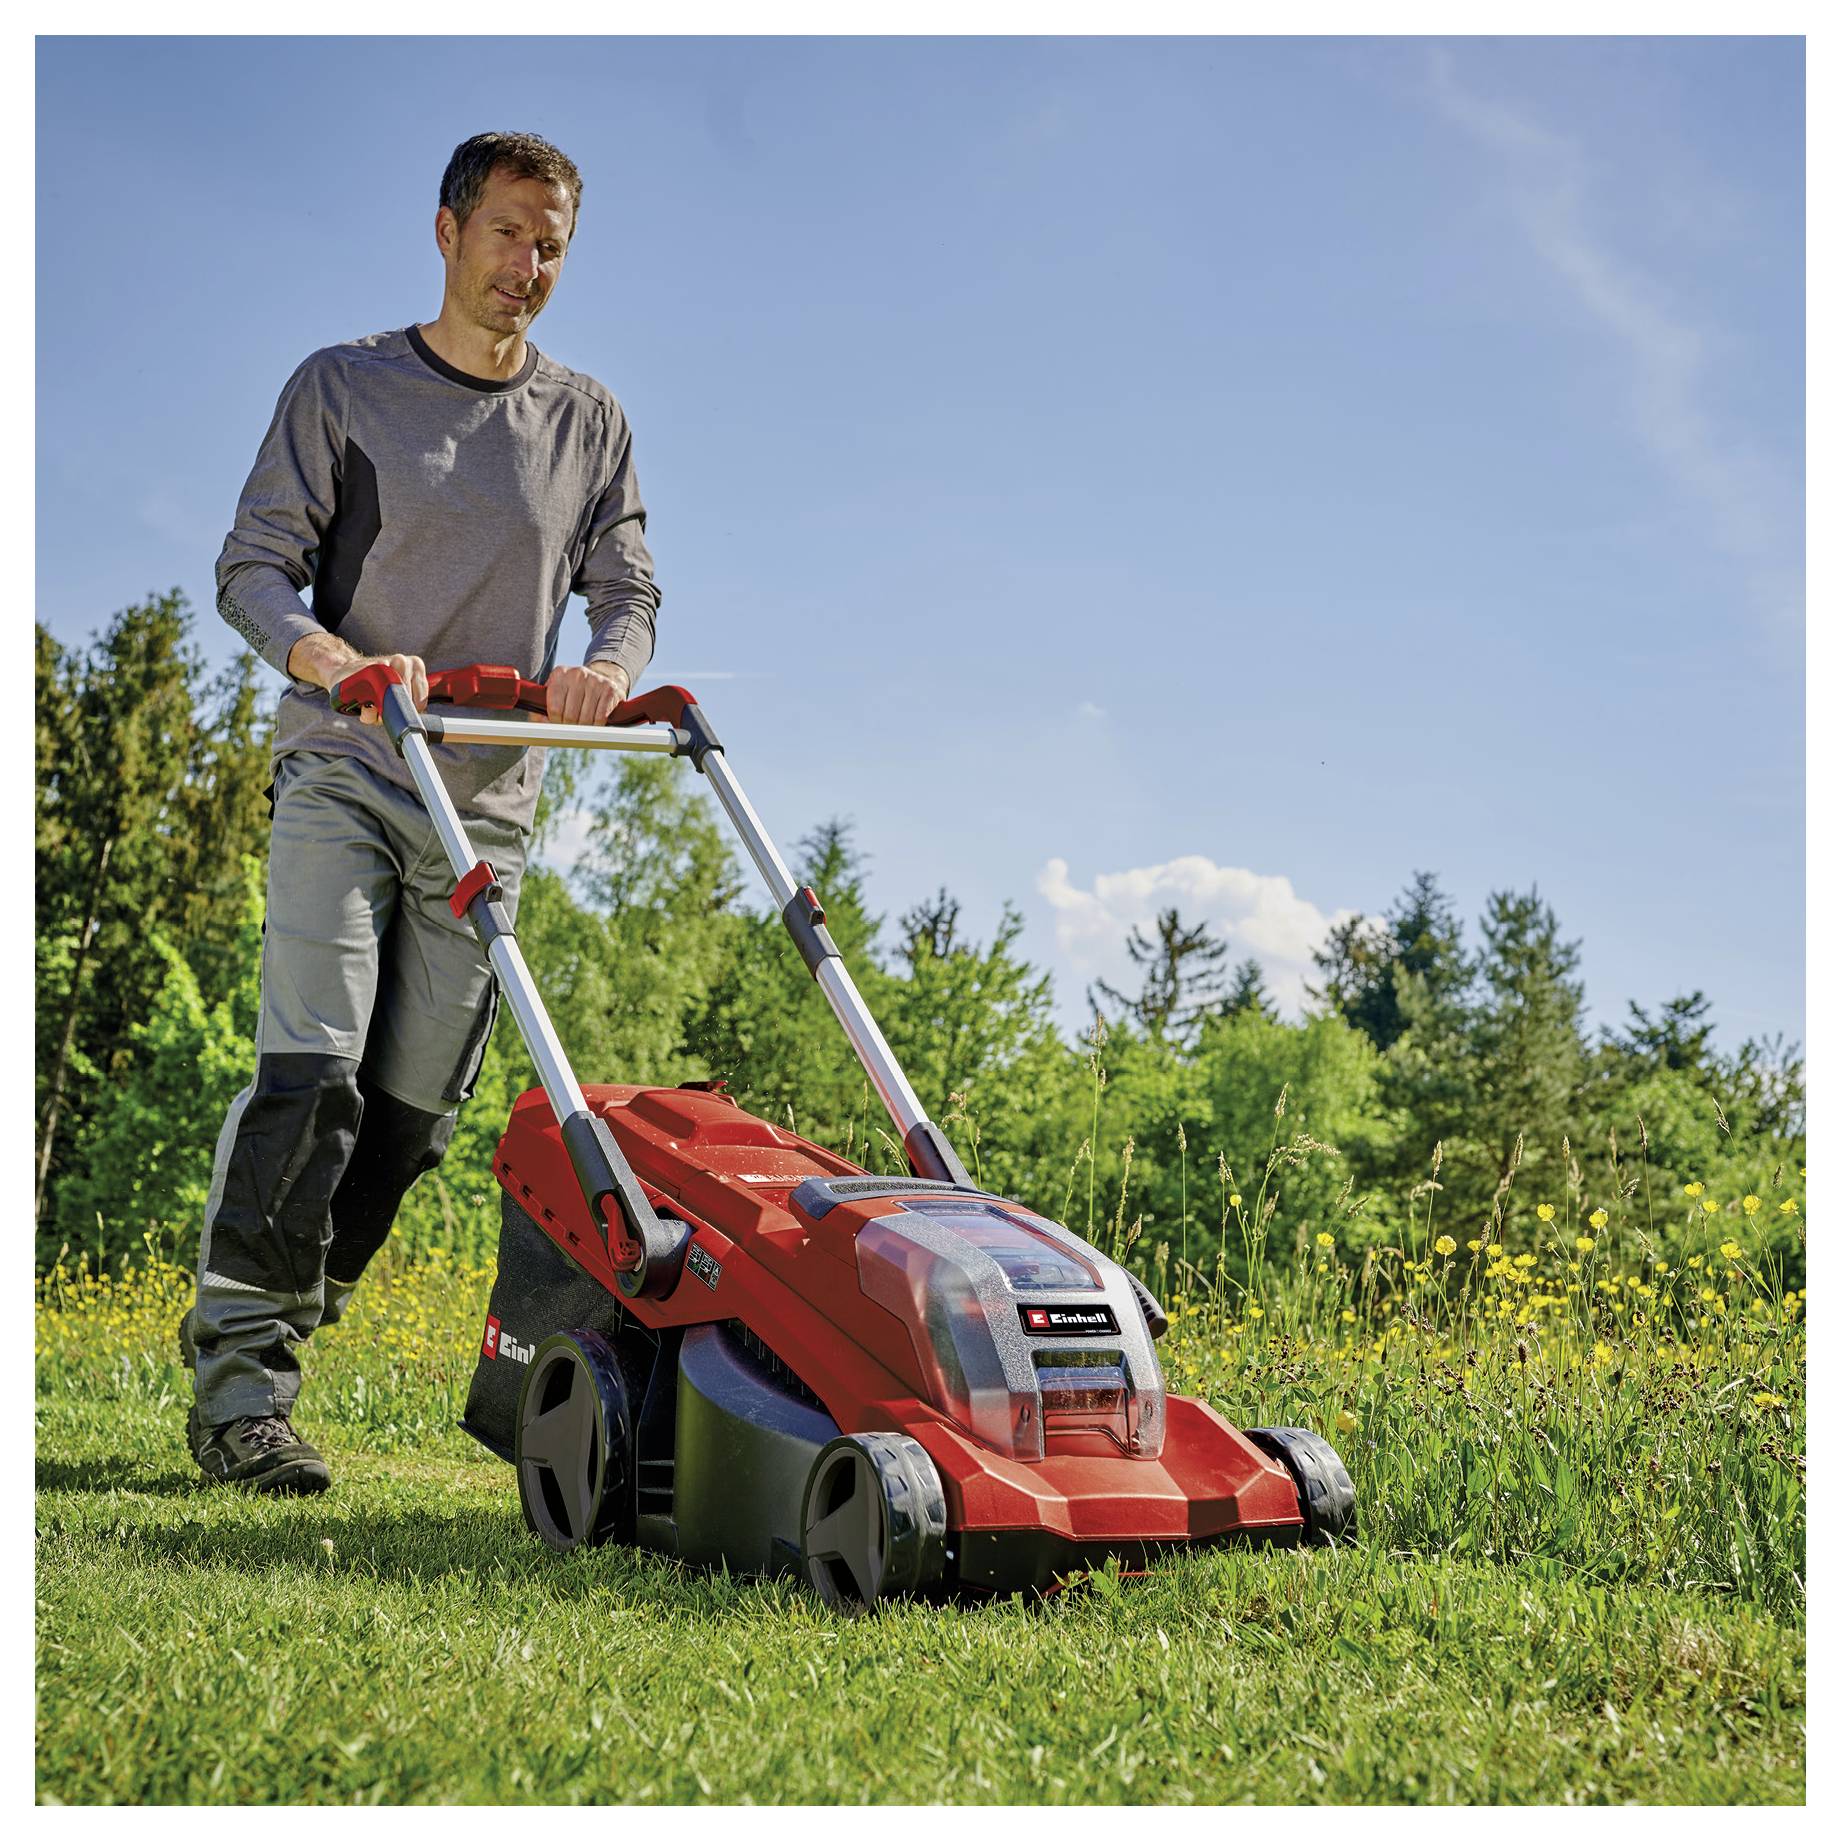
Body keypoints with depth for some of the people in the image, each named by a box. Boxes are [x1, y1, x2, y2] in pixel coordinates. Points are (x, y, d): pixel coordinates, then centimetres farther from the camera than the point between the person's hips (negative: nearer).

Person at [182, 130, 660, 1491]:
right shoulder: (344, 389, 6)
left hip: (489, 811, 3)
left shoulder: (589, 425, 15)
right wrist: (332, 658, -22)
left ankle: (275, 1333, 11)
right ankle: (239, 1377, -17)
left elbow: (628, 593, 11)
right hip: (344, 778, -3)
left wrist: (607, 666, -14)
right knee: (310, 1073, -18)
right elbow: (252, 568, 0)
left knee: (411, 1111, 0)